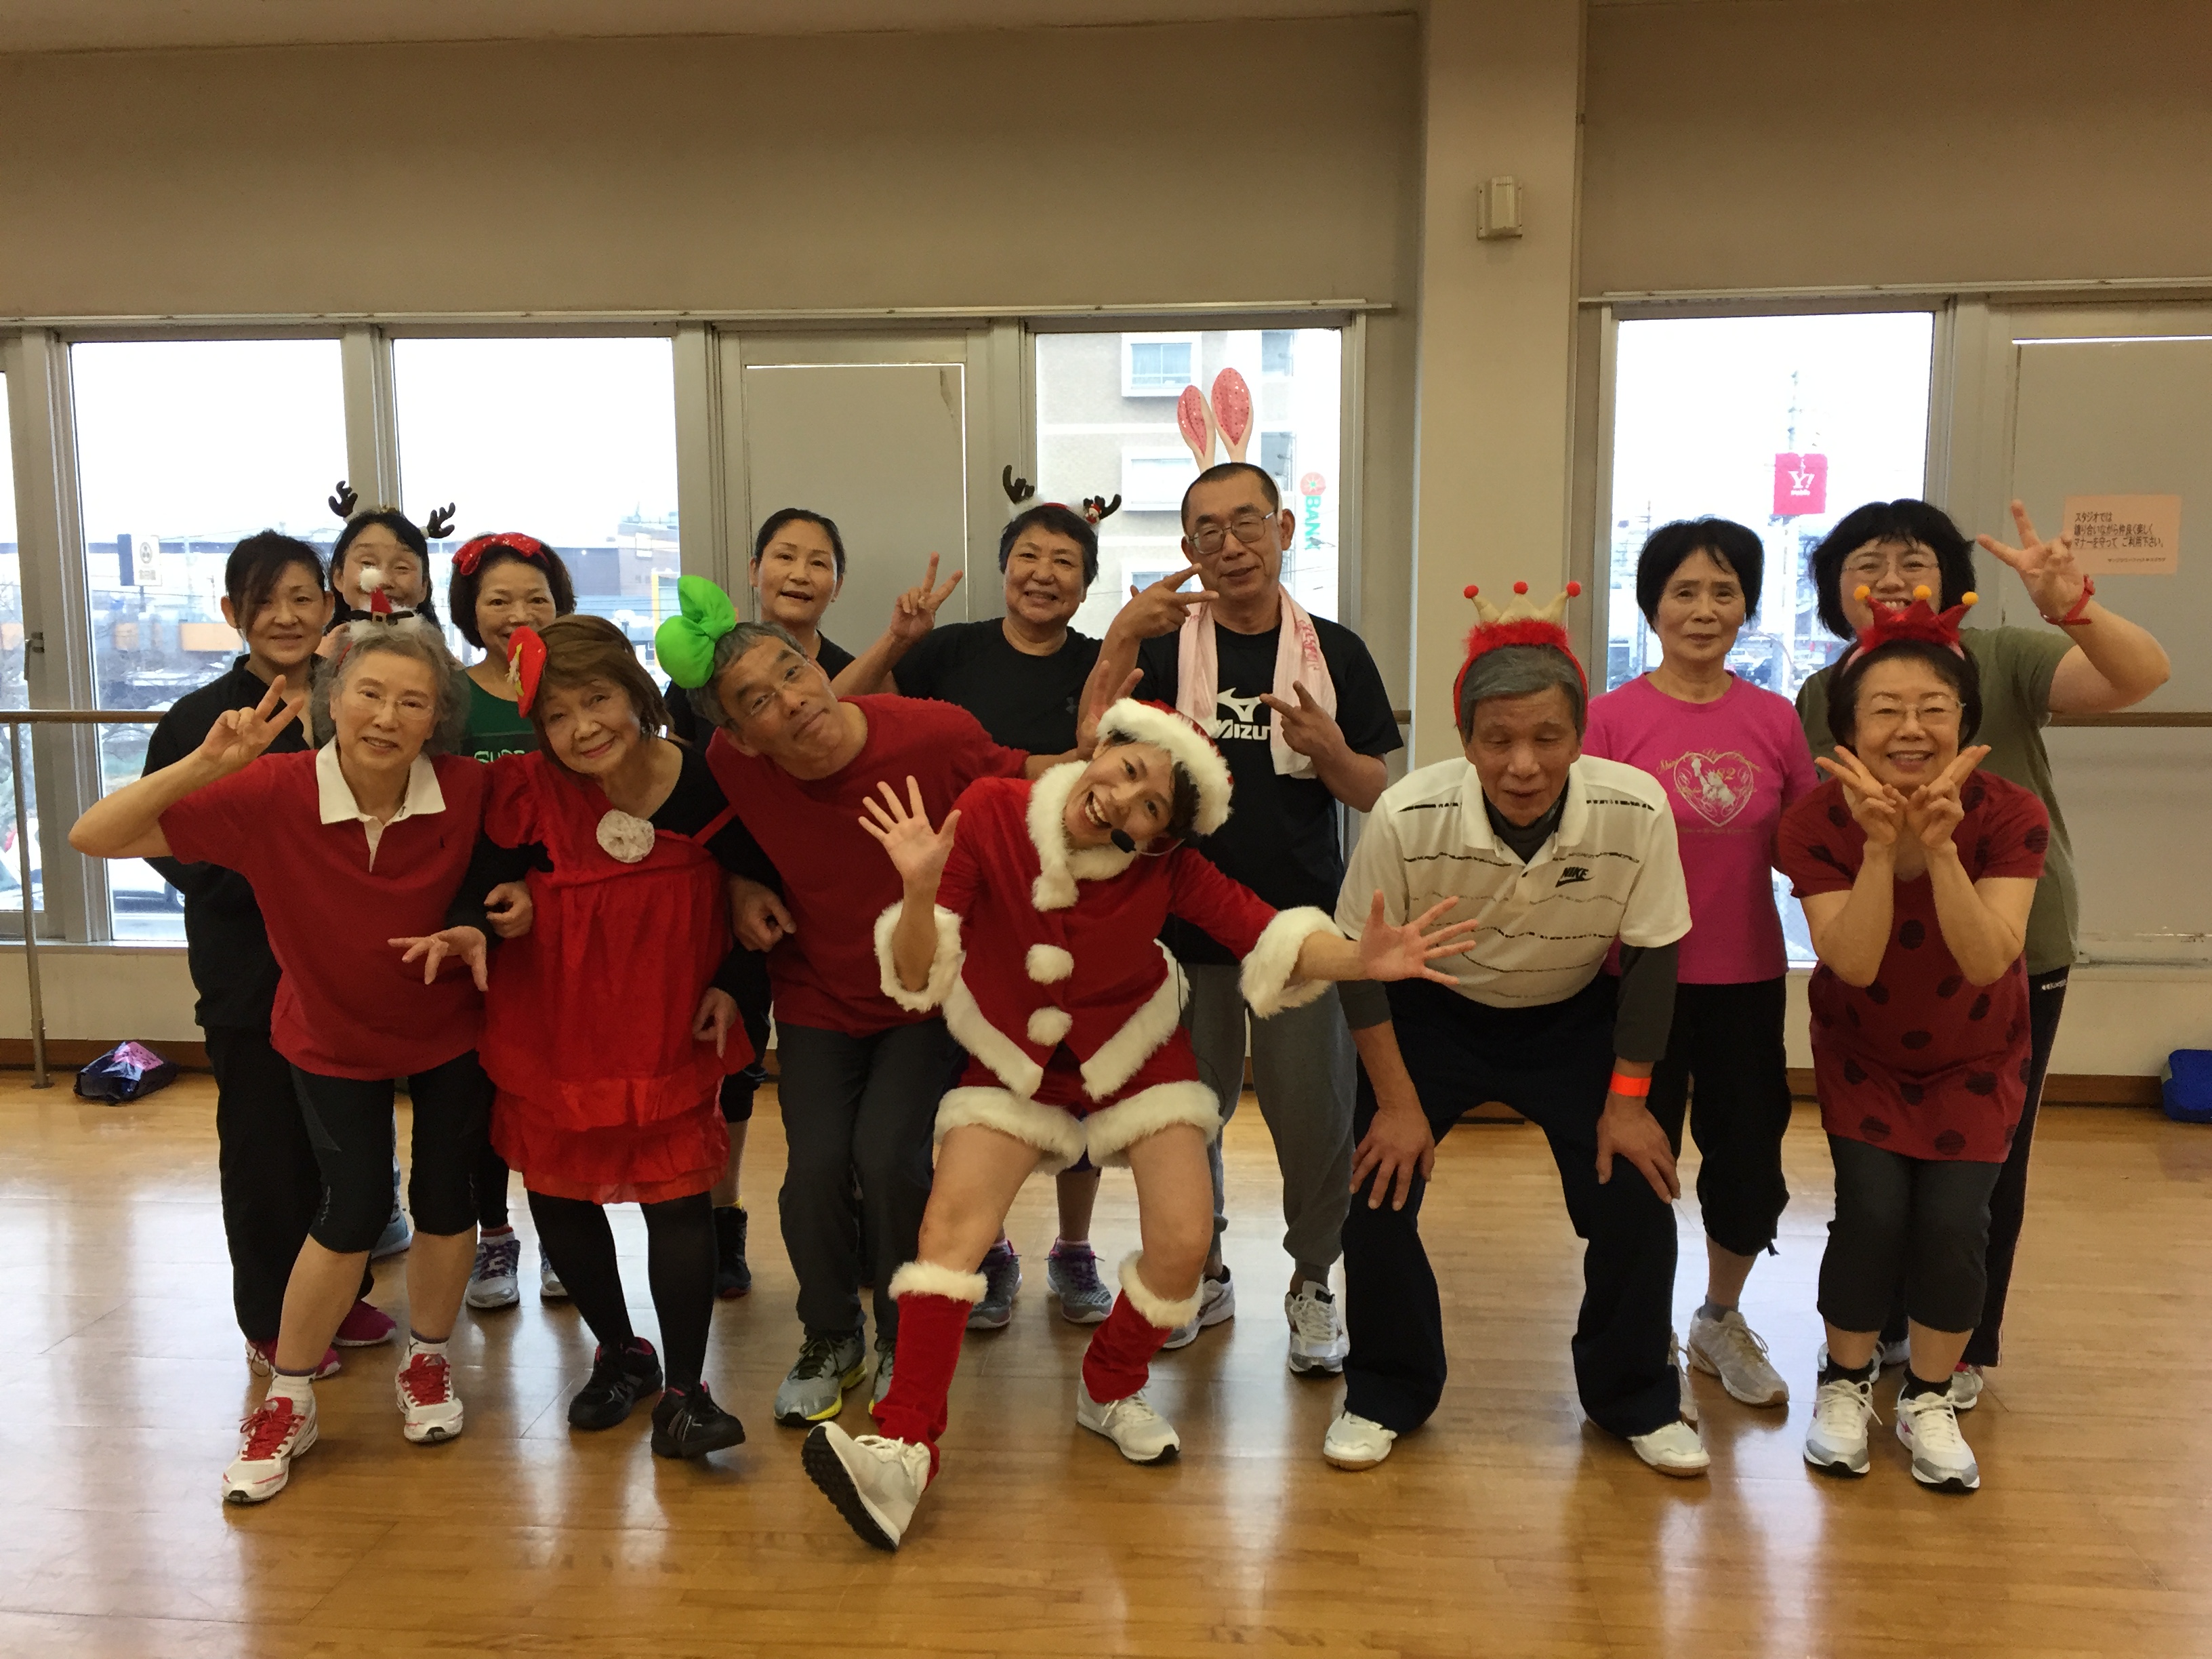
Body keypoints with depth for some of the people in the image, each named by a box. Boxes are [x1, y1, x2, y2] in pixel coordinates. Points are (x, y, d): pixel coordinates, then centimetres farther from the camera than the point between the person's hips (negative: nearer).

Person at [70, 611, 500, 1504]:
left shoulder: (466, 791, -23)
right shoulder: (271, 794, -26)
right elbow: (94, 836, -28)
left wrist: (477, 928, -20)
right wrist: (208, 763, -40)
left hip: (450, 1027, 1)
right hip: (333, 1034, -1)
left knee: (445, 1199, 7)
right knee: (353, 1213, 0)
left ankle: (427, 1362, 35)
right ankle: (287, 1404, 24)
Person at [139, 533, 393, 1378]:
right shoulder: (199, 720, -6)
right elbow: (168, 842, -8)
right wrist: (265, 879, -20)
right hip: (251, 974, -2)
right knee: (266, 1147, 8)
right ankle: (272, 1321, 25)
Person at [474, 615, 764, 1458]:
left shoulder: (706, 785, -13)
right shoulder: (524, 793, -14)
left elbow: (757, 887, 1)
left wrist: (730, 984, -5)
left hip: (669, 1030, -1)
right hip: (552, 1033, 2)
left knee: (678, 1195, -2)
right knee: (558, 1195, 13)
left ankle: (684, 1392, 11)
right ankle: (618, 1354, 36)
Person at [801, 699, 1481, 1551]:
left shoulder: (1166, 867, -21)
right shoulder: (990, 811, -24)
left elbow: (1269, 936, -23)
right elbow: (915, 978, -23)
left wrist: (1359, 959, -43)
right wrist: (921, 891, -45)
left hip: (1136, 1055, 1)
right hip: (1014, 1059, 0)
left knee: (1184, 1243, -9)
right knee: (950, 1224, -18)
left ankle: (1110, 1390, 21)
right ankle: (904, 1449, -9)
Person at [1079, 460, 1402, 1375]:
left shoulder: (1335, 652, 4)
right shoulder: (1161, 645, 3)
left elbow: (1374, 793, 3)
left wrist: (1326, 747, -17)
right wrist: (1120, 639, -22)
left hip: (1302, 922, 0)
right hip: (1184, 918, 1)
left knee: (1315, 1115, 1)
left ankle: (1313, 1283, 24)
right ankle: (1201, 1274, 32)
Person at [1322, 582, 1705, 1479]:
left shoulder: (1636, 809, -28)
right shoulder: (1408, 817, -31)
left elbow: (1650, 958, -12)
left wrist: (1628, 1101, -9)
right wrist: (1398, 1101, -13)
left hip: (1575, 1018, 1)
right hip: (1433, 1012, -1)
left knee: (1635, 1197, -5)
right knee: (1379, 1190, -10)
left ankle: (1634, 1398, 23)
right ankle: (1385, 1394, 17)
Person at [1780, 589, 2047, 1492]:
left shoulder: (2011, 814, -21)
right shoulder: (1819, 820, -22)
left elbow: (1988, 961, -31)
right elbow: (1852, 963, -29)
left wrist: (1940, 846, -42)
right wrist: (1881, 845, -41)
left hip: (1976, 1059, 1)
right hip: (1864, 1053, 0)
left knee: (1954, 1221, -10)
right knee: (1872, 1210, -13)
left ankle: (1928, 1400, 16)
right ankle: (1844, 1384, 13)